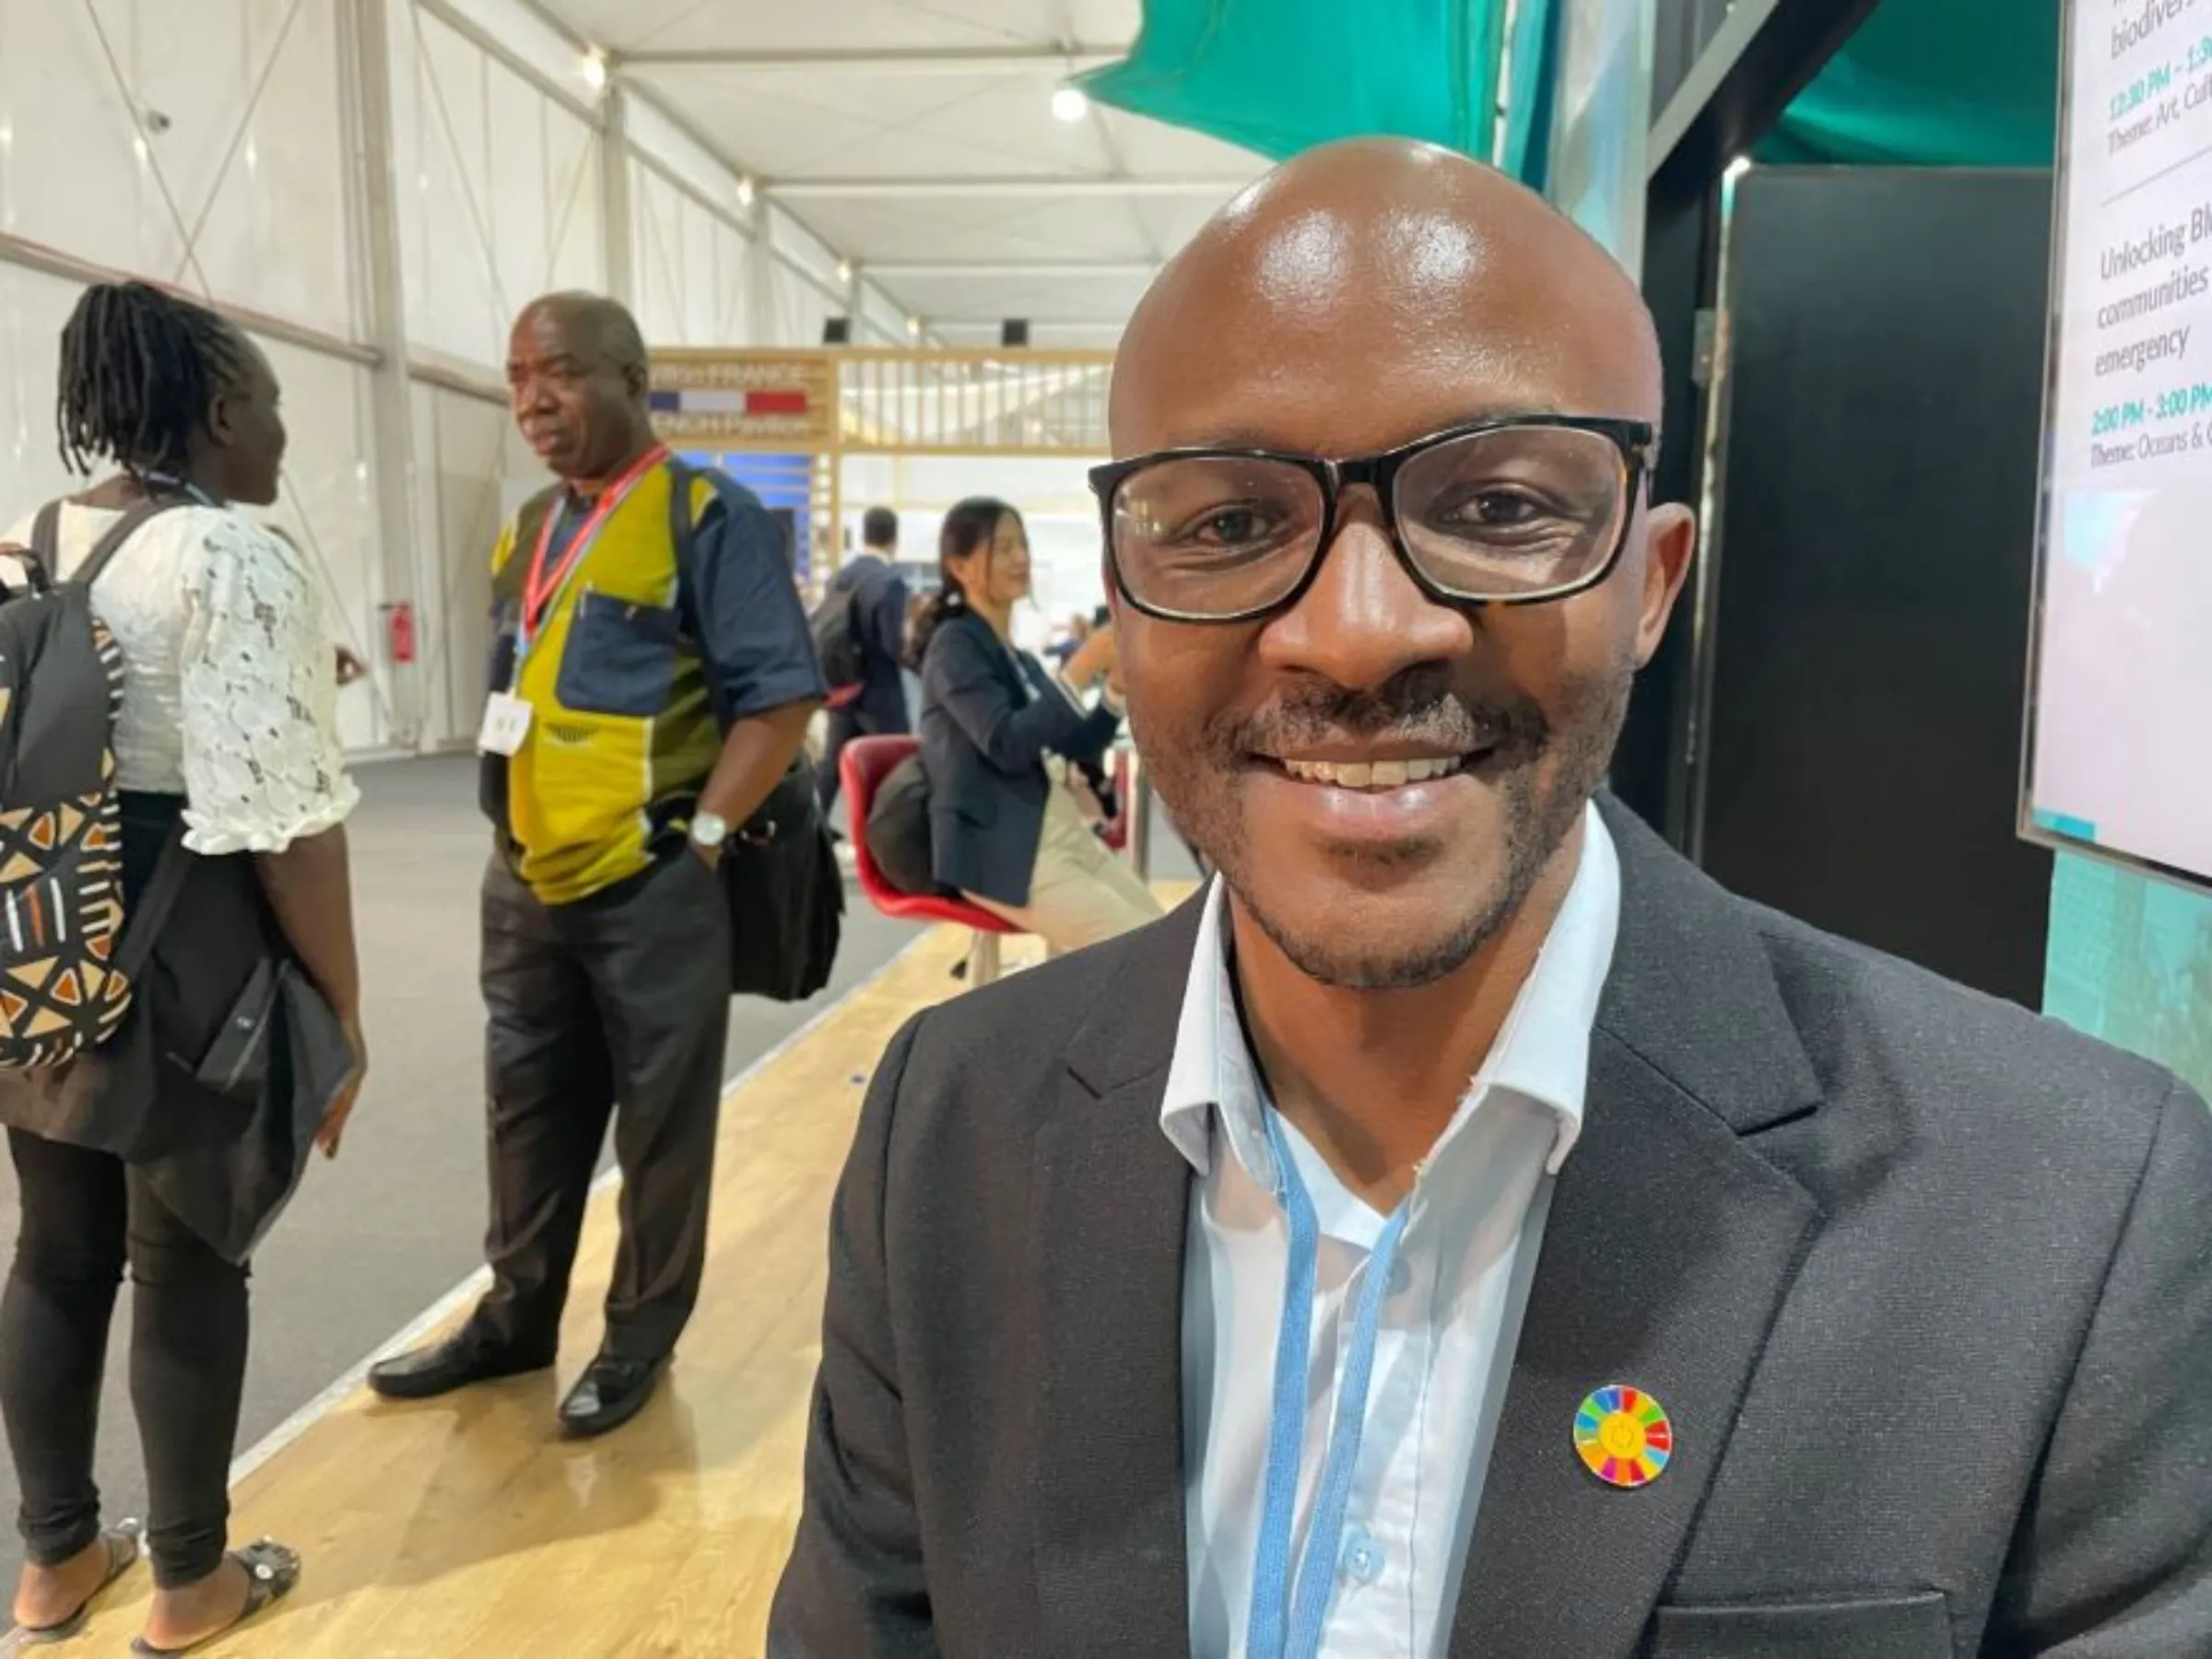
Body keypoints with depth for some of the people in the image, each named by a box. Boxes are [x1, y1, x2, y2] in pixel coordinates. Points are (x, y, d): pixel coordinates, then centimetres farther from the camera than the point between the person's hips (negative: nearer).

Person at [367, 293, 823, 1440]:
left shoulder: (708, 518, -9)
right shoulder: (527, 532, 13)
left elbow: (780, 697, -14)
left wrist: (700, 837, -17)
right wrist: (509, 835, 13)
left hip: (651, 886, -7)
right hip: (525, 886, 7)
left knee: (659, 1121, 6)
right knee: (529, 1110, 17)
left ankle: (641, 1337, 23)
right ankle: (515, 1319, 33)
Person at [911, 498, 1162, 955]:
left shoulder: (1020, 658, 19)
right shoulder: (955, 645, -5)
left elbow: (1077, 748, 16)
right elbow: (1007, 745, -19)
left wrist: (1117, 685, 0)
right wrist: (1081, 669, -20)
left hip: (1063, 833, 9)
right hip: (1000, 849, -8)